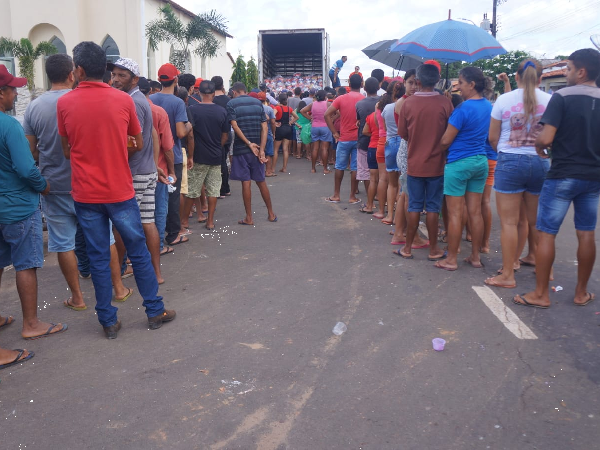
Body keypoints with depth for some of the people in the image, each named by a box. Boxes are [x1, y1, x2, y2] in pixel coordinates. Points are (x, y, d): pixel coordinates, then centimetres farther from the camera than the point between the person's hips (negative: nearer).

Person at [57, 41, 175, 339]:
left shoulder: (64, 103, -4)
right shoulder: (123, 99, -4)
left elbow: (67, 150, 4)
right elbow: (138, 145, 5)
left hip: (85, 194, 1)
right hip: (120, 191, 0)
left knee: (98, 258, 9)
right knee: (138, 252, 11)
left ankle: (108, 321, 17)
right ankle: (155, 311, 20)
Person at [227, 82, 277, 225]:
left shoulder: (231, 104, -3)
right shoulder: (258, 102, 8)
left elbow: (235, 126, -14)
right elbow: (264, 128, 0)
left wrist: (249, 144, -14)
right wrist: (261, 149, -4)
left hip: (241, 148, -4)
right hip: (257, 147, 4)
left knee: (246, 182, -1)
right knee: (261, 181, 13)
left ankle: (249, 218, 5)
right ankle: (271, 214, 20)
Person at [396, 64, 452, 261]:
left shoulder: (408, 103, -7)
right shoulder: (445, 103, -9)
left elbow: (402, 134, 0)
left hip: (415, 163, 1)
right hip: (436, 163, -1)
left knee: (414, 206, 10)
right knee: (433, 207, 8)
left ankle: (407, 248, 17)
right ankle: (433, 249, 15)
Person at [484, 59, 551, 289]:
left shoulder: (504, 100, -3)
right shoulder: (551, 101, 1)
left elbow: (493, 138, 1)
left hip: (510, 162, -3)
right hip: (541, 163, 3)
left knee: (509, 222, 2)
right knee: (537, 221, 15)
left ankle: (507, 275, 5)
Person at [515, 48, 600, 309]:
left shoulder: (562, 97, -11)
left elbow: (546, 138, -19)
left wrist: (538, 147, 1)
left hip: (563, 175, -6)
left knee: (546, 233, 1)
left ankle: (540, 295, 5)